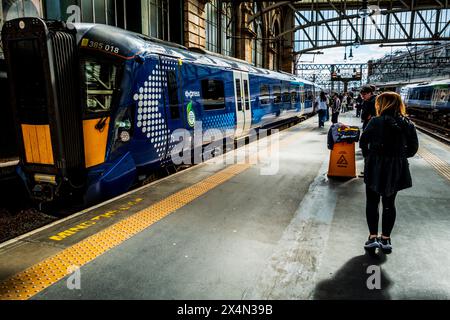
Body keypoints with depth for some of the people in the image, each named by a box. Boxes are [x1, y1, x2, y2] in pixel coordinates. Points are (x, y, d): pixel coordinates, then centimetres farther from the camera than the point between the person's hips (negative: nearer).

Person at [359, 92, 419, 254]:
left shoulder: (376, 122, -14)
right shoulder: (408, 124, -3)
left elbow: (363, 142, -9)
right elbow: (413, 148, 1)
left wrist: (368, 157, 7)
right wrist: (398, 157, 12)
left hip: (376, 168, -3)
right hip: (397, 170, 3)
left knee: (372, 202, 11)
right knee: (389, 203, 14)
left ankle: (373, 237, 10)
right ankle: (386, 239, 21)